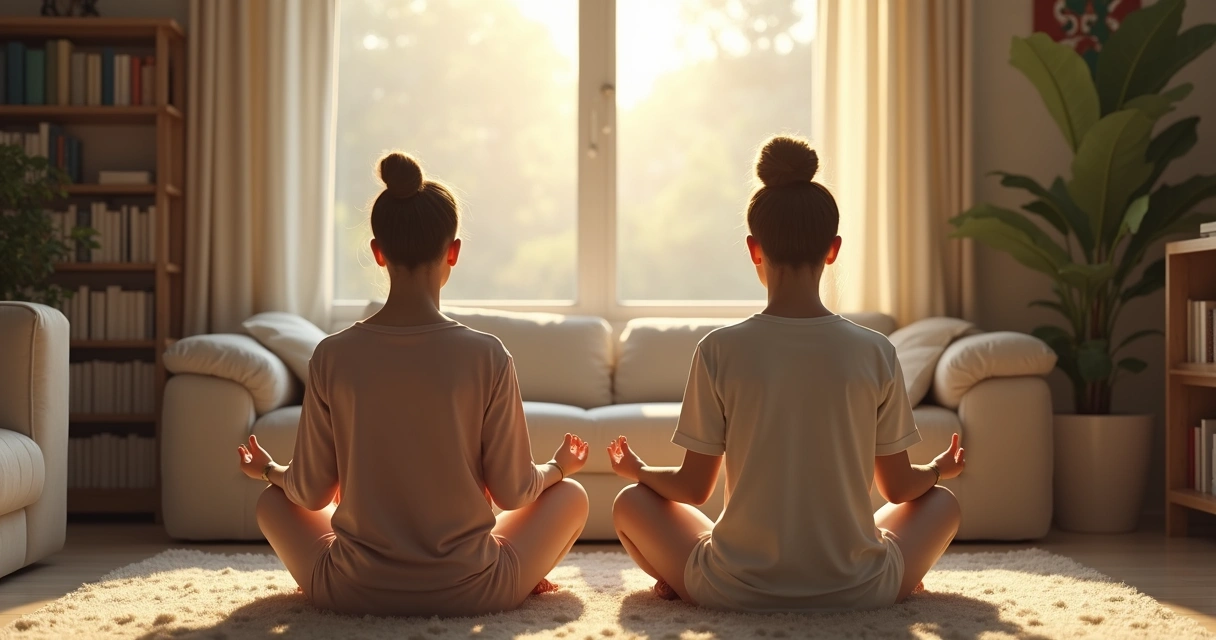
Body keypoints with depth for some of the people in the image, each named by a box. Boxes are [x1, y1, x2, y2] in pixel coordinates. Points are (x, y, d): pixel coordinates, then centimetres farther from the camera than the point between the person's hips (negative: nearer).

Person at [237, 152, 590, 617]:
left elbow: (311, 494, -2)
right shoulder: (487, 357, -13)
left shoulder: (332, 357, -10)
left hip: (355, 593, 1)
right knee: (571, 494, 23)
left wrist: (268, 470, 22)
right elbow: (513, 493, -6)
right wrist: (559, 466, 17)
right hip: (469, 592, -1)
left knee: (272, 501, 31)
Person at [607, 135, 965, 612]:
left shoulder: (719, 351, -10)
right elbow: (899, 487, 4)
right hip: (857, 591, 1)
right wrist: (940, 469, 27)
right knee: (941, 501, 29)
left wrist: (639, 470, 20)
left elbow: (693, 487, -2)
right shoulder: (875, 353, -6)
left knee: (631, 503, 24)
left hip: (736, 591, 0)